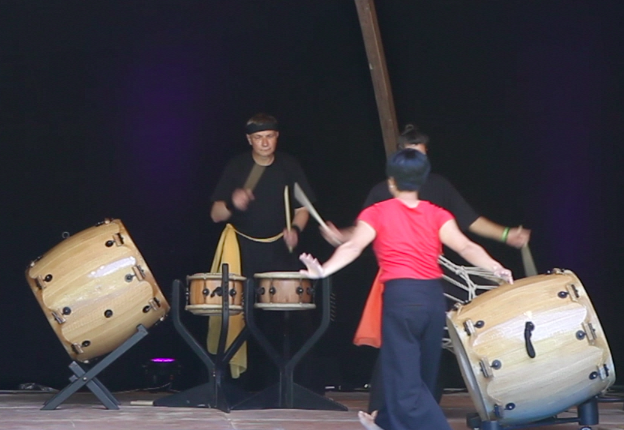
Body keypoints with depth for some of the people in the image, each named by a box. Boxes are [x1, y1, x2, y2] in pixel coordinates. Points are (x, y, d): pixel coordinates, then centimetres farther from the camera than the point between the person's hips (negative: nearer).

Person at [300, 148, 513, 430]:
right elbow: (465, 247, -4)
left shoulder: (377, 213, 4)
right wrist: (496, 269, -13)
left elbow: (353, 247, -11)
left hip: (400, 298, -4)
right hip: (434, 297, 5)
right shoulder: (437, 214, 11)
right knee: (420, 375, 20)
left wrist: (323, 270, -22)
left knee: (405, 383, -1)